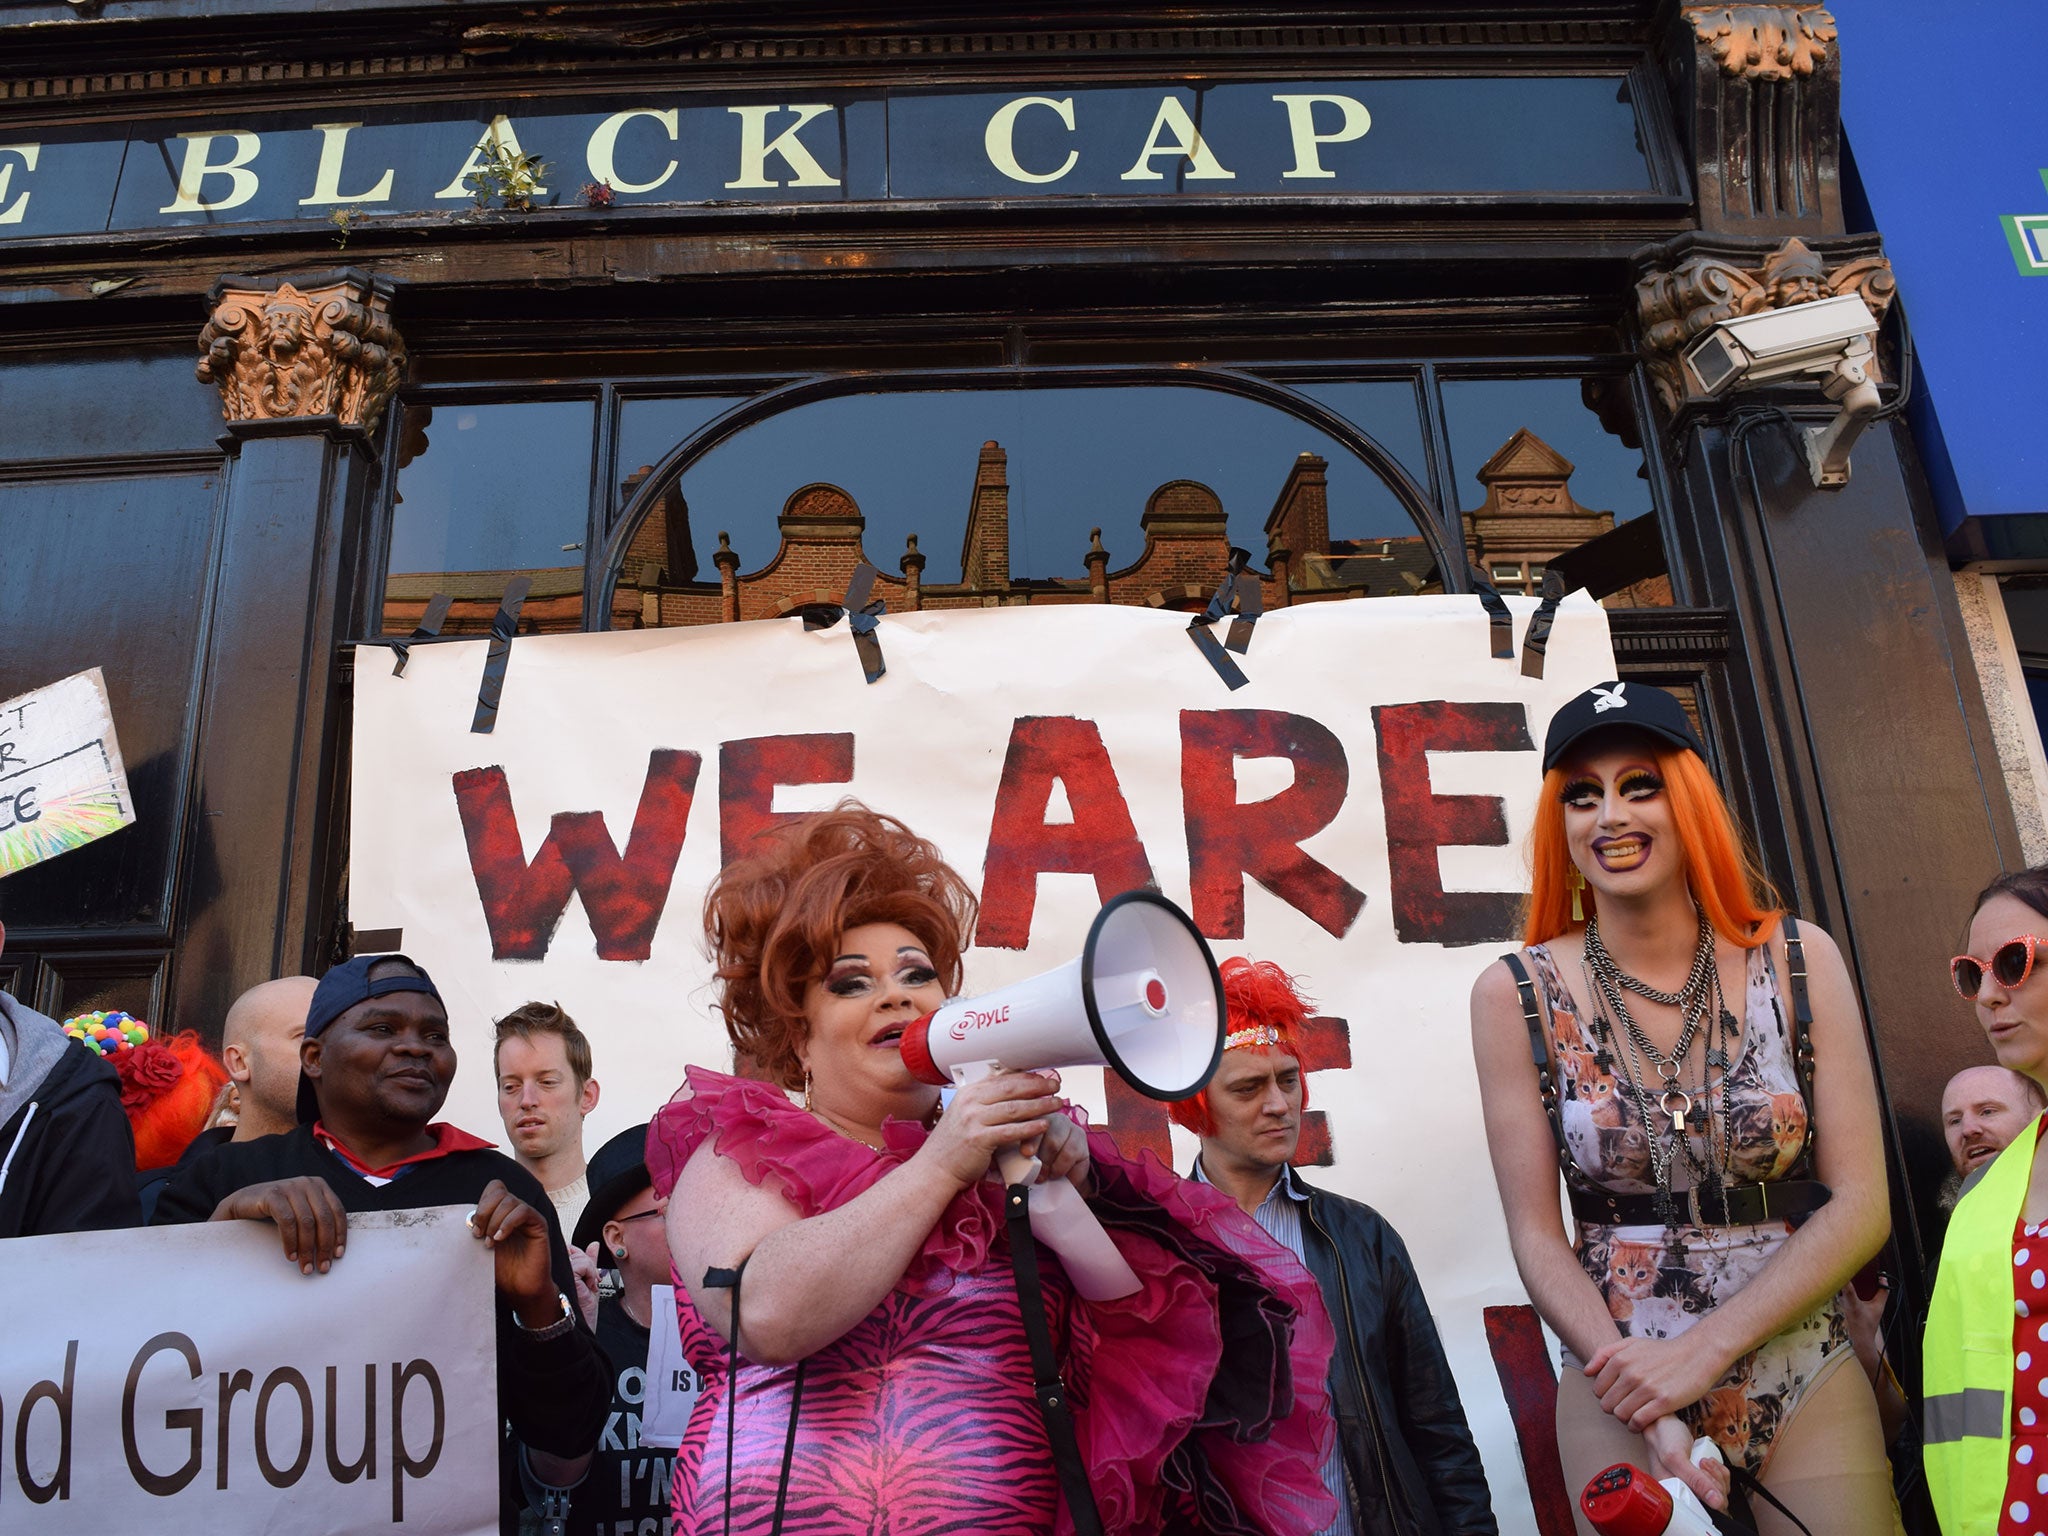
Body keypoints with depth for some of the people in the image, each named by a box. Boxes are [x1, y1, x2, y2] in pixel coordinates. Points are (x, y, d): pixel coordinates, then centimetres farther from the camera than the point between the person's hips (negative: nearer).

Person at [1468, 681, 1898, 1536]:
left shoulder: (1799, 960, -5)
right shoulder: (1516, 995, -8)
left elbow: (1861, 1206, -6)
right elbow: (1537, 1236, -6)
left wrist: (1706, 1348, -15)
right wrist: (1648, 1414, -15)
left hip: (1809, 1388, 1)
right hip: (1619, 1397, -1)